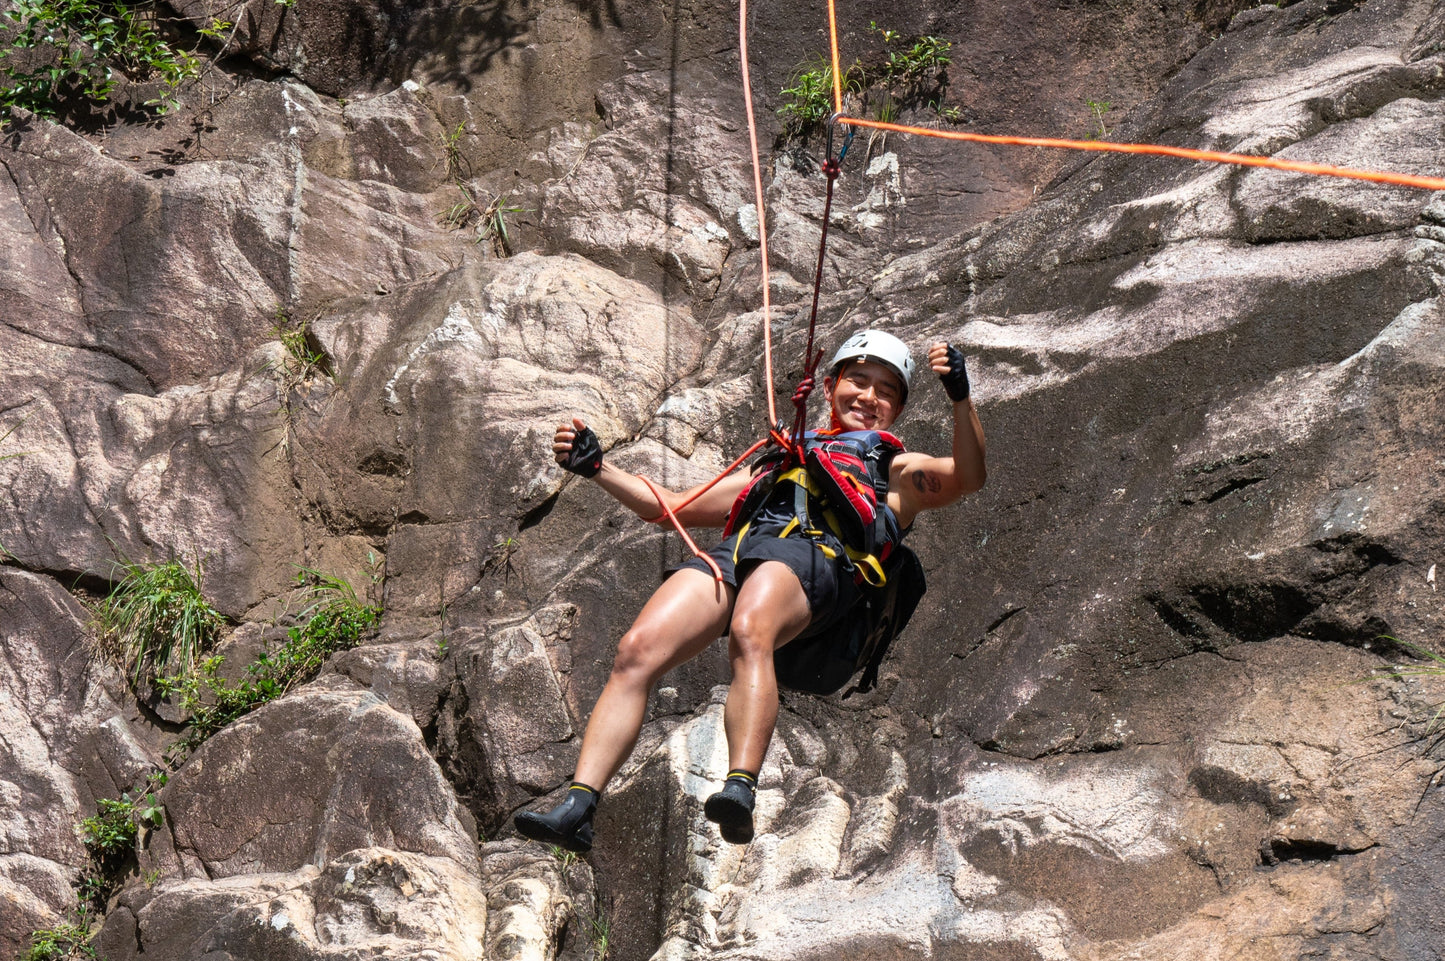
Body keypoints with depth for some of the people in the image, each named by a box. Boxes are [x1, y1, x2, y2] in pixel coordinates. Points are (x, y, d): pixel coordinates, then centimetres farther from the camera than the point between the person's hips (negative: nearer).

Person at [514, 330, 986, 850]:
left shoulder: (900, 473, 33)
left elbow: (968, 477, 10)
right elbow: (670, 508, 38)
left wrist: (960, 397, -5)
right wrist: (597, 467, 26)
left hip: (820, 556, -3)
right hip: (735, 549, 3)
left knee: (749, 633, -39)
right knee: (637, 650, -25)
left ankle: (741, 790, -52)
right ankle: (577, 807, -34)